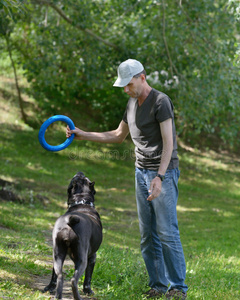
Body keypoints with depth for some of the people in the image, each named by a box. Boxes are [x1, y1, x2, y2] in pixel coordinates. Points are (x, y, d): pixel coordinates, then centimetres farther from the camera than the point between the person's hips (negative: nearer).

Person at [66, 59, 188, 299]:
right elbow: (118, 136, 25)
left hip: (164, 172, -8)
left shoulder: (161, 101, -12)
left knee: (167, 232, -10)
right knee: (147, 235, 4)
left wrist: (159, 177, -27)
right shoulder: (132, 103, 13)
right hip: (142, 172, 8)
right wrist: (82, 135, 19)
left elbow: (168, 143, -19)